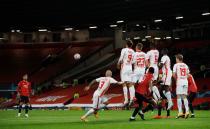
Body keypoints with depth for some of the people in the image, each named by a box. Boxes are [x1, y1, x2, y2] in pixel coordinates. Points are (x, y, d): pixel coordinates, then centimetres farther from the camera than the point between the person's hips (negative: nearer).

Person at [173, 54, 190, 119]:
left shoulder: (176, 65, -1)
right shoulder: (186, 66, 14)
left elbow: (174, 74, -6)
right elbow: (188, 75, 13)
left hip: (179, 82, -5)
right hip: (185, 82, 5)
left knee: (179, 96, -3)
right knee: (184, 96, 7)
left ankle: (180, 112, -9)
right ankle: (187, 111, -5)